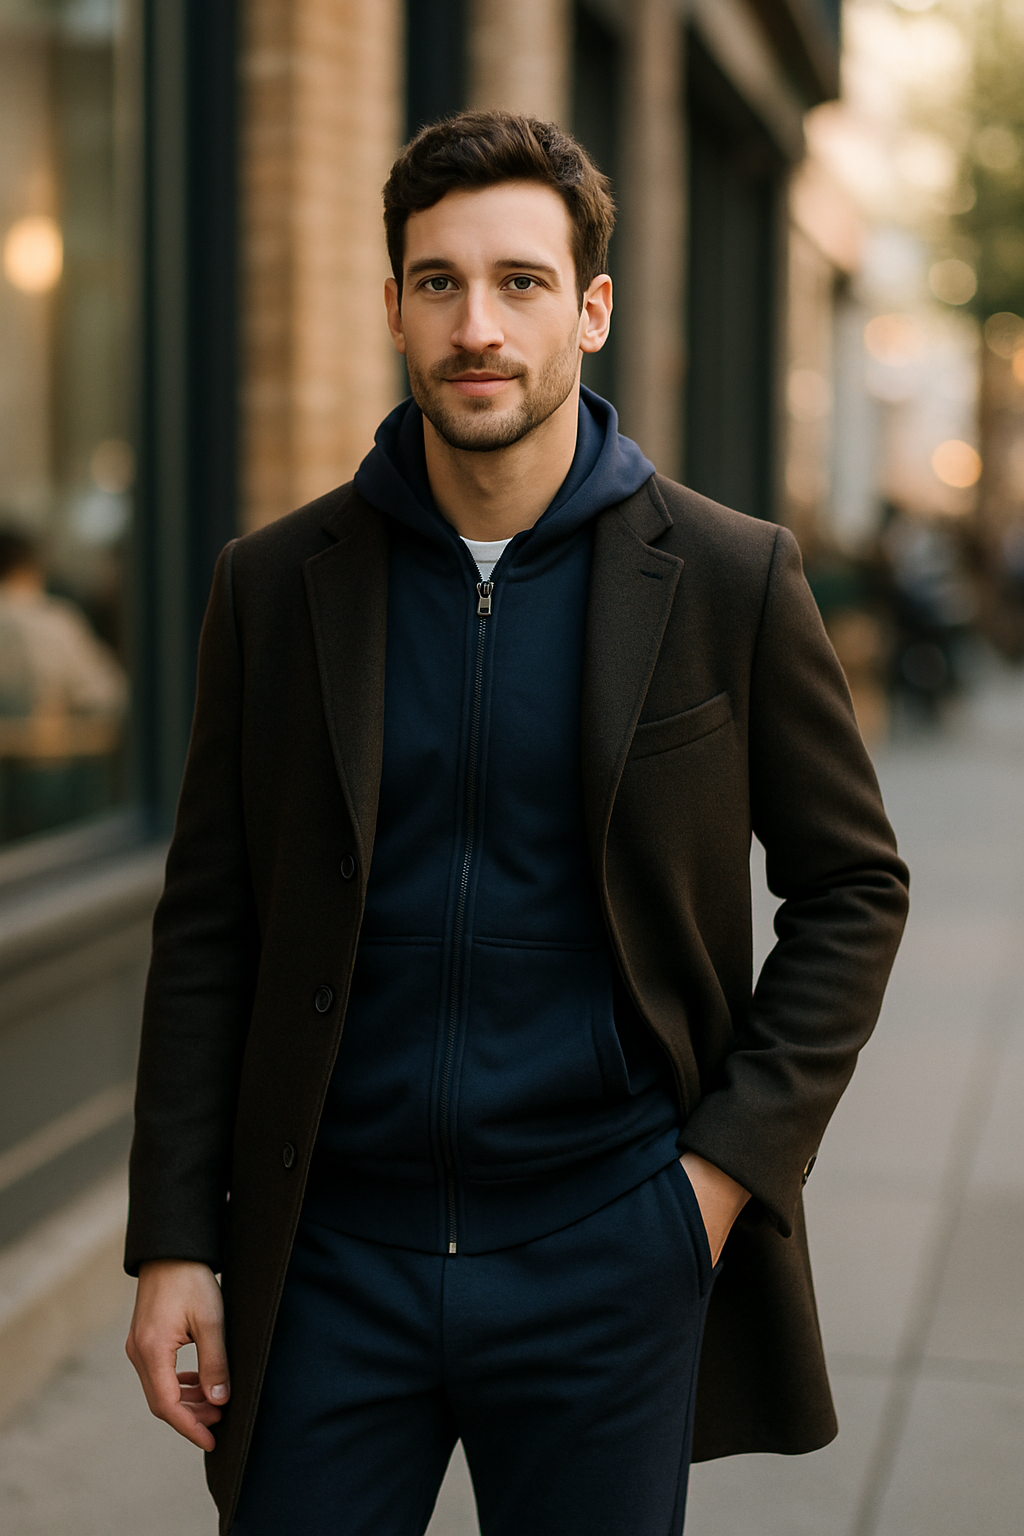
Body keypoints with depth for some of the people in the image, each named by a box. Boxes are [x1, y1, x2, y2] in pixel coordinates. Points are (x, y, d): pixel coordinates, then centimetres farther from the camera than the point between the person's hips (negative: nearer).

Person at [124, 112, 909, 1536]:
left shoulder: (730, 578, -3)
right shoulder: (277, 584, 1)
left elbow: (851, 887, 4)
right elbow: (208, 930, 4)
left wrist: (733, 1163, -4)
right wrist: (175, 1239, 1)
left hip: (607, 1258, -1)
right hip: (334, 1256, 1)